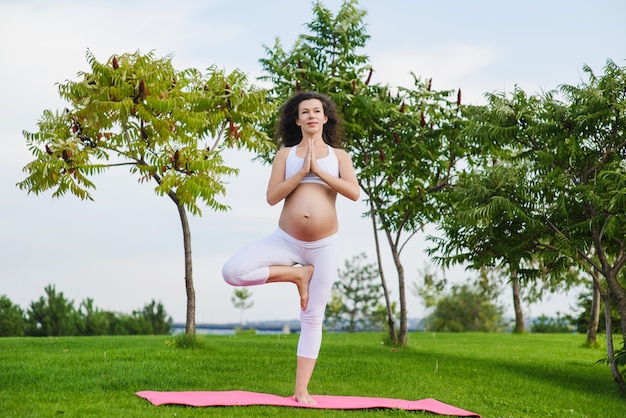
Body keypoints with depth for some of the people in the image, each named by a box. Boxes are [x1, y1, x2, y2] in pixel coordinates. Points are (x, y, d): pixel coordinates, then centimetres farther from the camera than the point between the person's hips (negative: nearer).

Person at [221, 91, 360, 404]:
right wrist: (302, 172, -13)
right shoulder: (285, 154, 8)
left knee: (312, 319, 2)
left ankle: (301, 391, 9)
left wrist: (319, 171, -12)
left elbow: (354, 193, -8)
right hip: (286, 240, 1)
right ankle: (297, 274, -2)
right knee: (232, 271, -21)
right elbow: (272, 197, -5)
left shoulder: (338, 156, 9)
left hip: (325, 246, 0)